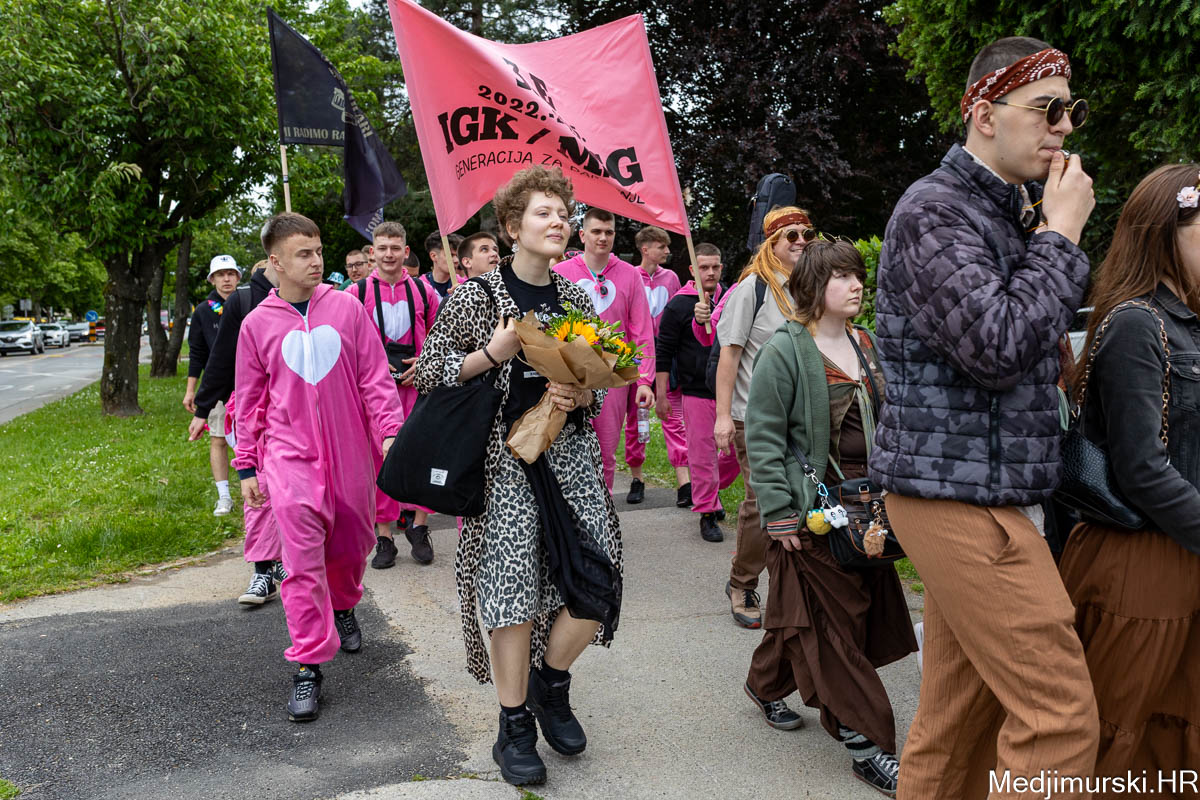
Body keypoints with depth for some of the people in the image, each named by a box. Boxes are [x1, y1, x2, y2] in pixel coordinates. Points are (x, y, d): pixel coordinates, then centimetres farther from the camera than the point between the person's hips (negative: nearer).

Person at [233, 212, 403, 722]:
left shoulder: (345, 306, 1)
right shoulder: (257, 324, 1)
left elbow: (375, 375, 2)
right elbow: (249, 402, 8)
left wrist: (390, 431, -8)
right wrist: (247, 468, 9)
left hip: (350, 450, 2)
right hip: (291, 453, -1)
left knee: (352, 542, 14)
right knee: (302, 555, -10)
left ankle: (343, 607, 45)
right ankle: (308, 664, 0)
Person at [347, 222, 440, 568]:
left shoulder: (423, 291, 8)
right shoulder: (357, 293, 3)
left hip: (416, 382, 1)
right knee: (379, 458, 2)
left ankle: (418, 526, 14)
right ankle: (384, 536, 12)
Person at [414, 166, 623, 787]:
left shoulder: (577, 300, 10)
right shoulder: (477, 295, -3)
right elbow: (428, 370, -2)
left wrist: (581, 396, -6)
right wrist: (493, 353, -15)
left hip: (569, 452, 4)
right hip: (503, 459, -4)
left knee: (599, 583, -4)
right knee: (514, 585, -2)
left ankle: (549, 683, 25)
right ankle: (515, 728, 17)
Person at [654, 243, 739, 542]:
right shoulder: (678, 305, -3)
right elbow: (663, 353, -2)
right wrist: (661, 394, -4)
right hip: (696, 392, -4)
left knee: (739, 448, 6)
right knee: (702, 455, -1)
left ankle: (712, 489, 30)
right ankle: (707, 513, 11)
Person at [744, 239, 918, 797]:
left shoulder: (867, 347, 11)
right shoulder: (785, 350, -10)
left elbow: (886, 422, 19)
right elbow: (763, 435, -12)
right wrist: (778, 513, -16)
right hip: (811, 510, -7)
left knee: (808, 613, 15)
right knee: (834, 623, -1)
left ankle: (765, 684, 38)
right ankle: (867, 742, 8)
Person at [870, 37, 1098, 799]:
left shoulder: (1010, 212, 17)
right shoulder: (935, 211, -11)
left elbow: (1041, 336, 19)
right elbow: (996, 348, -22)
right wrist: (1060, 235, -12)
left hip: (987, 496, 9)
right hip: (960, 494, -9)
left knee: (962, 710, 14)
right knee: (1060, 715, -8)